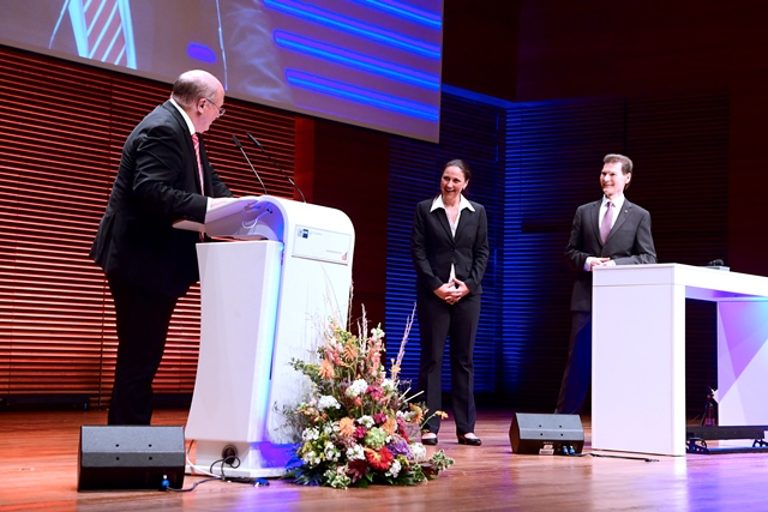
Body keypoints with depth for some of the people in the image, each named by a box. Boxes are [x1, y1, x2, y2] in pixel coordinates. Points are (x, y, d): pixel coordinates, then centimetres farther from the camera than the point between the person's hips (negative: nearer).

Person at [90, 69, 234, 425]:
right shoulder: (162, 131, -18)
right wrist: (208, 207, -30)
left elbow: (211, 183, 15)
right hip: (143, 262, -11)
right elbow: (151, 192, -29)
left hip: (155, 261, 11)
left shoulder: (182, 130, 14)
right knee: (139, 358, -5)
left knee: (142, 357, 15)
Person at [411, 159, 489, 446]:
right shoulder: (424, 209, 4)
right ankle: (429, 426, 2)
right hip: (433, 293, -2)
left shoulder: (477, 212, 10)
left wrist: (468, 285, -6)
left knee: (464, 359, 5)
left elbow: (482, 252, 8)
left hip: (467, 292, 2)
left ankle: (466, 427, 8)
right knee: (431, 358, -1)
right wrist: (436, 285, -11)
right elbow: (418, 250, -1)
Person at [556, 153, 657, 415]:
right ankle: (564, 418, 7)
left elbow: (649, 258, 0)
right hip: (587, 297, 1)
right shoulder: (584, 212, 12)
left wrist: (615, 264, -15)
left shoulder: (639, 216, 6)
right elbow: (570, 251, 12)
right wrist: (586, 261, -10)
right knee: (578, 359, 2)